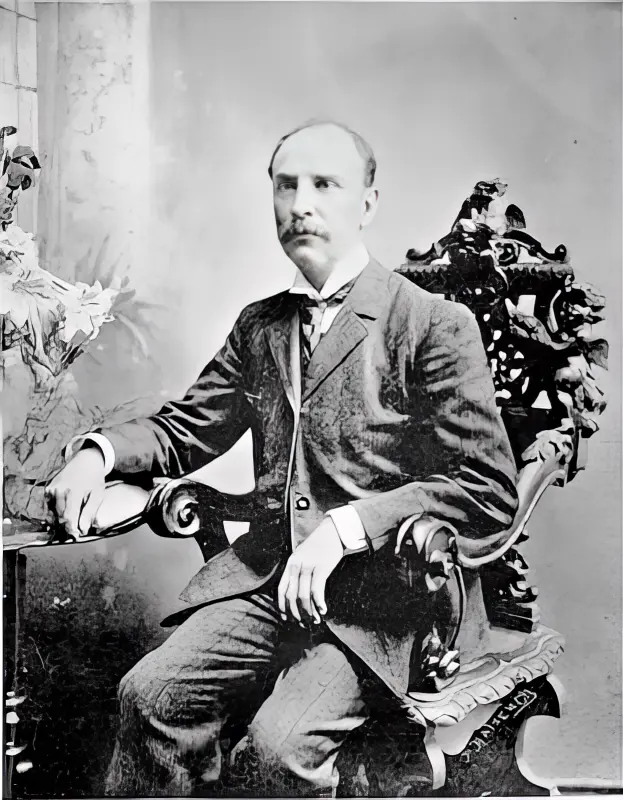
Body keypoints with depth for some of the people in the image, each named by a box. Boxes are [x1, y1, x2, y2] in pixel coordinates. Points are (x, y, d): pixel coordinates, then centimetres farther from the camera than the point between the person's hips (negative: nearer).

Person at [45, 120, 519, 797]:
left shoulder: (436, 324, -5)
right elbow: (183, 430, 20)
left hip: (375, 594, -4)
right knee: (150, 693, -16)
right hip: (264, 577, 5)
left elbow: (489, 492, -9)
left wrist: (347, 525, -19)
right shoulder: (258, 325, 15)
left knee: (280, 745, -23)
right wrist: (100, 451, -1)